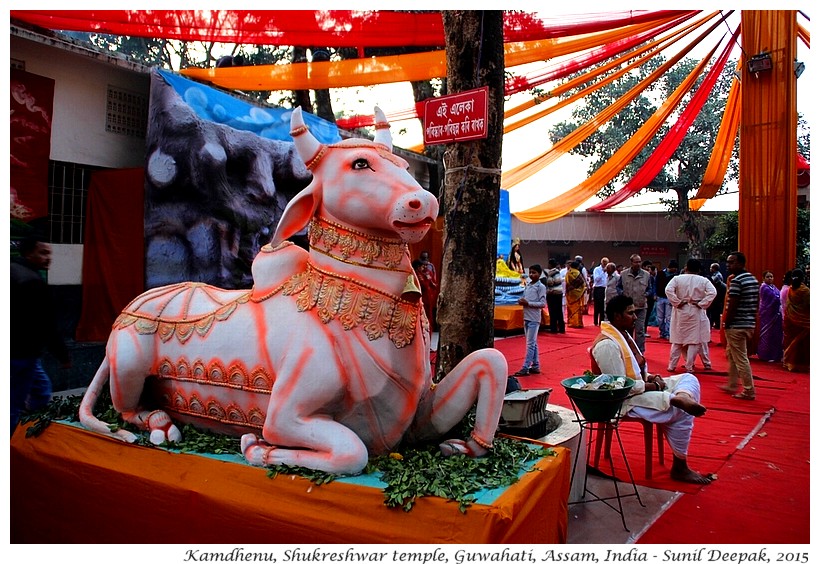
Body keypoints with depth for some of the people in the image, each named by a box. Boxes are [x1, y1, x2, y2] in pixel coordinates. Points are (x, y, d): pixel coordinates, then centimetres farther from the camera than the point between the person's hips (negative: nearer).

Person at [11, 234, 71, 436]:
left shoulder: (12, 270, 8)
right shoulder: (34, 282, -22)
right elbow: (47, 324, -21)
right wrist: (63, 355, -11)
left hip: (15, 348, 10)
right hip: (22, 352, -10)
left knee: (41, 388, 23)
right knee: (14, 404, -3)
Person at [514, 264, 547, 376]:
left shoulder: (541, 287, -9)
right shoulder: (527, 285, 13)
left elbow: (543, 304, -14)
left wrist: (528, 303, -18)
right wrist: (521, 301, -2)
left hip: (534, 319, -8)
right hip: (526, 317, 8)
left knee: (530, 344, -6)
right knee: (533, 343, 13)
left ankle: (525, 368, -7)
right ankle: (535, 366, 20)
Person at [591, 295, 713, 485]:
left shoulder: (624, 334, 9)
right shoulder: (607, 344, -22)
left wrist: (651, 377, -1)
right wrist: (654, 386, -15)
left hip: (642, 387, 10)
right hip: (626, 400, -10)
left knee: (689, 379, 5)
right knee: (680, 412, -18)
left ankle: (681, 397, -24)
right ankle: (679, 468, -5)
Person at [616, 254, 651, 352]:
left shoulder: (646, 275, 2)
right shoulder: (624, 274, 1)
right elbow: (618, 286, 10)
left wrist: (646, 294, -9)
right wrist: (622, 293, -9)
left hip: (641, 307, -1)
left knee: (640, 331, -2)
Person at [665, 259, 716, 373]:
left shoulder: (677, 279, -3)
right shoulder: (704, 280, -1)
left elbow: (668, 290, -16)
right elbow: (713, 292, -13)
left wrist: (677, 303, -10)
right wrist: (701, 304, -8)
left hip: (681, 312, 1)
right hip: (696, 313, -1)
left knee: (677, 340, 10)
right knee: (695, 341, 7)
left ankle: (672, 365, 12)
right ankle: (689, 366, 7)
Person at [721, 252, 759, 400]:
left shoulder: (736, 281, -17)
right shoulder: (754, 279, 12)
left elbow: (732, 306, -19)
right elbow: (755, 304, 15)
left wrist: (726, 324, -12)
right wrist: (752, 320, 19)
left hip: (736, 326, -10)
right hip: (749, 324, 10)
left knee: (741, 358, -2)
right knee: (731, 354, 20)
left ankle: (749, 391, 4)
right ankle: (731, 385, 28)